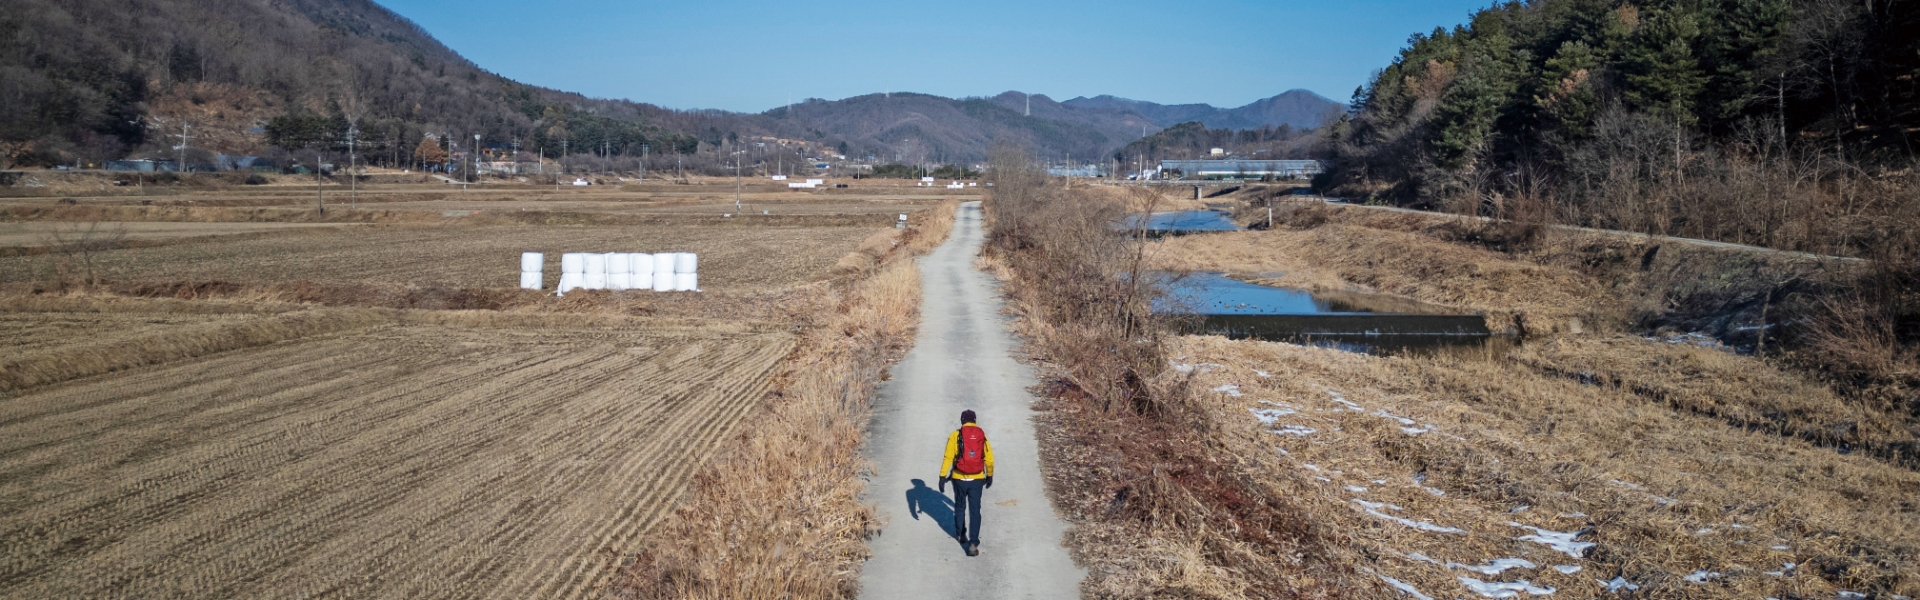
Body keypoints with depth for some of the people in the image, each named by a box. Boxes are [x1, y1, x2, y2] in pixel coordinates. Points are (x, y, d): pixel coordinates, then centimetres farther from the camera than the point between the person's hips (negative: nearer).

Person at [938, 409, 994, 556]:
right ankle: (973, 543, -8)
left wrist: (942, 477, -5)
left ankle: (961, 535, 37)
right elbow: (989, 459, 5)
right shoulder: (982, 435, 1)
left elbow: (948, 458, -9)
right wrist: (990, 476, 19)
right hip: (977, 479, 1)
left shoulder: (955, 435, -5)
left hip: (959, 479, 0)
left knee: (960, 507, 22)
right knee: (975, 510, 3)